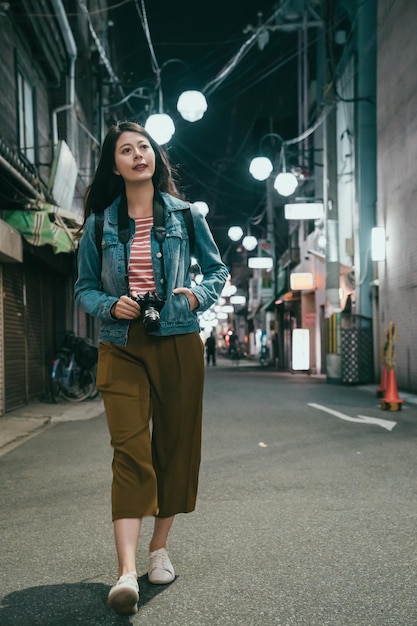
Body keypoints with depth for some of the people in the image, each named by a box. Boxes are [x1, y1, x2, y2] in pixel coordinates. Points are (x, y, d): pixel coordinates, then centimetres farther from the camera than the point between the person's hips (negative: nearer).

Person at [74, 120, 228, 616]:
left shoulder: (184, 214, 7)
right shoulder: (99, 223, 7)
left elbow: (218, 269, 14)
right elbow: (83, 289, 12)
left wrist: (199, 294, -6)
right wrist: (111, 305, -9)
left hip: (178, 343, 1)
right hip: (121, 347, -1)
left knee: (174, 445, 6)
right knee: (130, 450, -11)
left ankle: (159, 548, 24)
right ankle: (126, 572, -14)